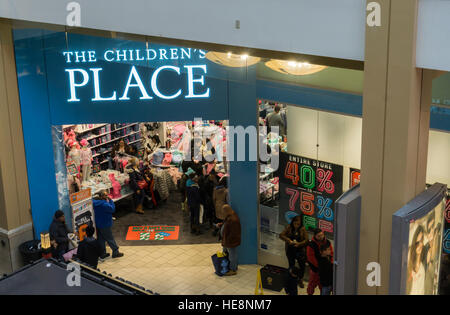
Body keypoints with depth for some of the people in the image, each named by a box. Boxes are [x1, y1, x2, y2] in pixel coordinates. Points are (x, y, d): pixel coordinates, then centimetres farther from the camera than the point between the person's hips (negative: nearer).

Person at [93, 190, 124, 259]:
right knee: (110, 239, 6)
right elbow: (112, 209, -20)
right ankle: (115, 252, 18)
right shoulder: (104, 204, -28)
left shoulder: (94, 202, 0)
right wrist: (110, 201, -15)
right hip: (105, 225, -8)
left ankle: (102, 254, 25)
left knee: (101, 239, 16)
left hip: (97, 224, 8)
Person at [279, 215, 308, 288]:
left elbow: (306, 240, -9)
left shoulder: (302, 229, -7)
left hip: (300, 250, -1)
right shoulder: (289, 228, -5)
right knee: (291, 265, 11)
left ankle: (300, 280, 18)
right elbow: (281, 235, -9)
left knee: (302, 265, -1)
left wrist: (299, 243, -24)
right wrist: (289, 240, -21)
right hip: (290, 250, 1)